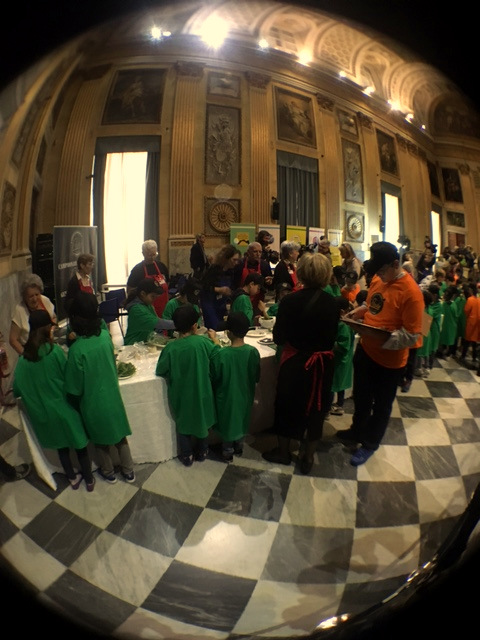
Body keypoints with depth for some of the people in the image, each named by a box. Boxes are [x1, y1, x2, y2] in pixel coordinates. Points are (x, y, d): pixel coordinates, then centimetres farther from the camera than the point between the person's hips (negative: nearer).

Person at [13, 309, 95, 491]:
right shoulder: (55, 351, -20)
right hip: (63, 408, -4)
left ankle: (73, 478, 40)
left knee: (61, 447, 24)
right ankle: (89, 480, 31)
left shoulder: (23, 358, -6)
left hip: (44, 413, 4)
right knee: (80, 445, 16)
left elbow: (17, 389, 0)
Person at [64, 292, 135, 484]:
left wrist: (77, 403, 2)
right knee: (120, 434, 21)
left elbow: (75, 387, -17)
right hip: (112, 396, 4)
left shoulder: (77, 349, -28)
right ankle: (128, 471, 38)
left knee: (101, 440, 21)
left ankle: (109, 473, 43)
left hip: (92, 403, -3)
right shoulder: (105, 335, -14)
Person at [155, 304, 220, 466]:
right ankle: (202, 452, 42)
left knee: (183, 424, 23)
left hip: (181, 395, 0)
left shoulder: (170, 348, -22)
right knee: (202, 420, 25)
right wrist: (214, 339, 9)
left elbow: (160, 371, -10)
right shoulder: (203, 341, -22)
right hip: (202, 393, 1)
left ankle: (187, 456, 37)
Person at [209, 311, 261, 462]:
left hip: (226, 397, -3)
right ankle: (239, 447, 48)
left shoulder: (220, 355, -29)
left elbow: (213, 379, -14)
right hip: (245, 395, 3)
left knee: (227, 422, 21)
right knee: (242, 420, 27)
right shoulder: (253, 352, -19)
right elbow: (257, 378, -5)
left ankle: (228, 452, 39)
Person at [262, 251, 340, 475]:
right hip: (323, 363, 3)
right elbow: (332, 336, 2)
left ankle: (283, 452, 37)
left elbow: (278, 337, -11)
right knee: (315, 407, 19)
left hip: (295, 362, -3)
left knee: (287, 405, 18)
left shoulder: (290, 300, -18)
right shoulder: (332, 303, -9)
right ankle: (308, 458, 34)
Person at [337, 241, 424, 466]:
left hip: (388, 360, -6)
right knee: (361, 397, 25)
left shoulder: (411, 292, -25)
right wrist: (358, 311, -6)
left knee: (381, 405, 17)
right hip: (365, 350, 6)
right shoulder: (378, 278, -4)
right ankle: (357, 431, 50)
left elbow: (412, 336, -25)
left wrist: (380, 337, -33)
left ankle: (369, 443, 40)